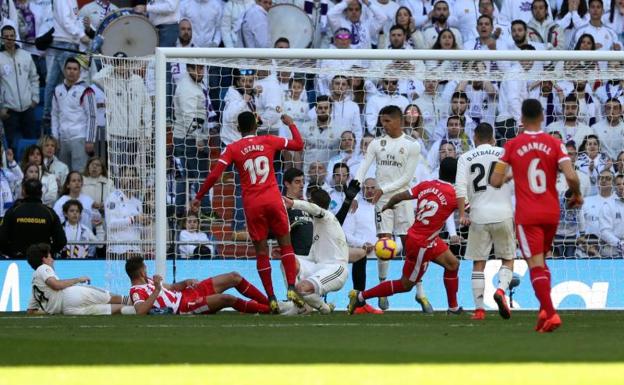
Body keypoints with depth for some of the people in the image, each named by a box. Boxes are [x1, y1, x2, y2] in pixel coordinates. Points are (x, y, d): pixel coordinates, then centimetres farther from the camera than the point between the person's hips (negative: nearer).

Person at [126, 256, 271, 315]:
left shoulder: (148, 281, 14)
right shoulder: (137, 292, -15)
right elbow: (140, 311, -35)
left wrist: (185, 283, 3)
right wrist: (157, 291, -33)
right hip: (184, 306, -10)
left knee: (234, 277, 6)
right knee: (227, 299, -27)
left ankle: (268, 302, 13)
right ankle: (268, 309, -11)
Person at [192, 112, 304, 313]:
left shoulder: (232, 149, 1)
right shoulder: (268, 141, 5)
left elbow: (214, 174, -6)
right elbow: (298, 145, 15)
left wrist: (198, 197, 2)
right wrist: (291, 124, 31)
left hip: (252, 205, 0)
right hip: (273, 199, 0)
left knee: (261, 251, 5)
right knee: (285, 243, 10)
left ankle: (271, 298, 3)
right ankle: (291, 288, -6)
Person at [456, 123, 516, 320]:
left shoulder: (465, 158, 6)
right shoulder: (505, 154, 7)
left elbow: (460, 187, -5)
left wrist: (462, 214, -5)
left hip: (479, 216, 0)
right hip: (503, 214, 0)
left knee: (478, 263, 8)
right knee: (508, 259, 12)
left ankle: (479, 309, 2)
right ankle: (501, 289, -16)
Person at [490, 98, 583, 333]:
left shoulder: (512, 146, -4)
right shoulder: (554, 144, -2)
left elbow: (495, 182, -5)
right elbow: (571, 177, -13)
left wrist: (508, 177, 18)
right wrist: (577, 195, 7)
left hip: (527, 215, -3)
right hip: (551, 213, 3)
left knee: (536, 264, -6)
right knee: (541, 260, 21)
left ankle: (550, 313, -21)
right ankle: (544, 310, 10)